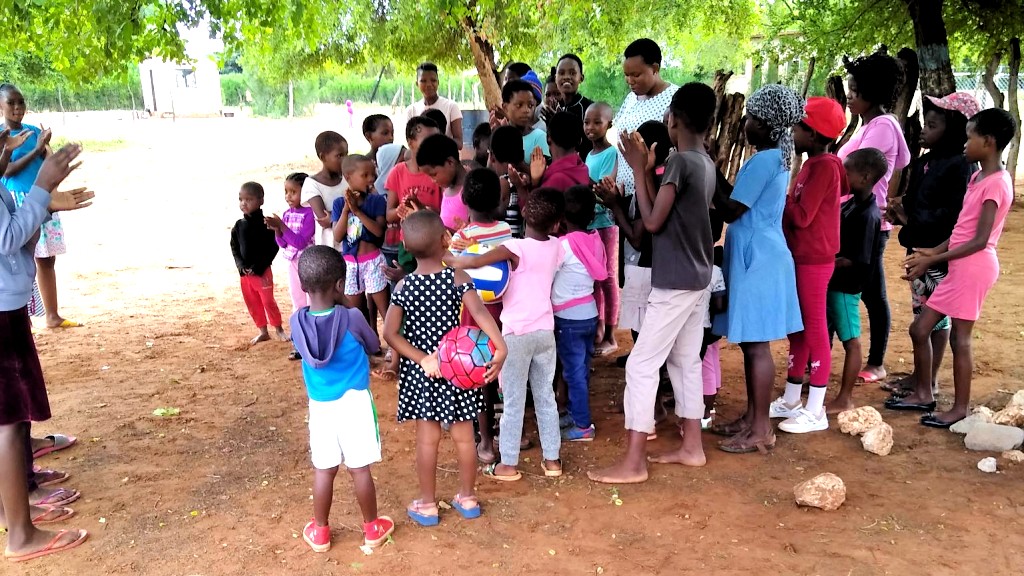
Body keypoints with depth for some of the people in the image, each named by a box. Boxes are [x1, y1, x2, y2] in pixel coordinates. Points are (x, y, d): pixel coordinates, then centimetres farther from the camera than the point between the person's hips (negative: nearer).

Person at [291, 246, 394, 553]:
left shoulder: (297, 321, -8)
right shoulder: (352, 318, -17)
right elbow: (374, 347, 0)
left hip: (319, 405, 3)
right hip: (354, 403, -2)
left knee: (323, 469, 14)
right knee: (359, 469, 9)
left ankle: (320, 532, 28)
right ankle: (372, 528, 26)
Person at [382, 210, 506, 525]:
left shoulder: (404, 286, -7)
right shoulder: (458, 278, -12)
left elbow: (390, 333, -14)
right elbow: (479, 313, -27)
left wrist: (422, 359, -14)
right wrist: (501, 348, -33)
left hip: (421, 371, 0)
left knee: (427, 439, 9)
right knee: (464, 435, 14)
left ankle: (427, 504, 22)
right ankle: (467, 498, 28)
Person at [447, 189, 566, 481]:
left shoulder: (516, 248, -19)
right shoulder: (556, 247, -2)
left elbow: (472, 263, -28)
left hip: (516, 334, -5)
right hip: (545, 331, 5)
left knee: (514, 401, 5)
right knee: (546, 397, 15)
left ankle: (508, 464, 14)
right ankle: (552, 459, 23)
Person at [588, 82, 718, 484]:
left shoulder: (679, 161, -18)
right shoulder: (706, 163, 8)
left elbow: (653, 222, -17)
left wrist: (638, 170, -11)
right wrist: (648, 171, 5)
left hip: (674, 282, -9)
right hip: (698, 279, 9)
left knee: (641, 365, -5)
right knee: (685, 361, 17)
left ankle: (633, 462, 0)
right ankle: (691, 446, 26)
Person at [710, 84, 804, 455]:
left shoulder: (762, 160, -17)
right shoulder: (776, 158, 14)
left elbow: (731, 212, -15)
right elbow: (742, 202, 17)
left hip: (757, 261, -10)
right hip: (757, 258, 10)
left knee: (757, 346, -4)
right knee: (750, 344, 15)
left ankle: (761, 431, 4)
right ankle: (751, 418, 25)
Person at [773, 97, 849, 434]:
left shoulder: (824, 166, -16)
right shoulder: (813, 165, 13)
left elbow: (801, 216, -21)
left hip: (813, 260, -10)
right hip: (800, 257, 10)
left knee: (815, 330, -3)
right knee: (798, 328, 15)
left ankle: (816, 411, 5)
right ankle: (791, 400, 26)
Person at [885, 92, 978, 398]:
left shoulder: (960, 165, -15)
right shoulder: (923, 161, 10)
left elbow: (952, 215, -22)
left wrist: (909, 219, -16)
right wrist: (901, 209, -4)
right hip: (920, 249, 8)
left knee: (937, 317, 3)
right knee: (921, 315, 15)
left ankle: (931, 381, 15)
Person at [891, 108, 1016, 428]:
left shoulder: (996, 183, -15)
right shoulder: (978, 177, 14)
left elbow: (980, 241, -19)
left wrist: (932, 260, -17)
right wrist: (932, 252, 7)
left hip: (973, 267, -9)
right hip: (960, 267, 9)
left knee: (959, 337, -1)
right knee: (919, 329, 11)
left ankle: (960, 408, 11)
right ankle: (923, 394, 23)